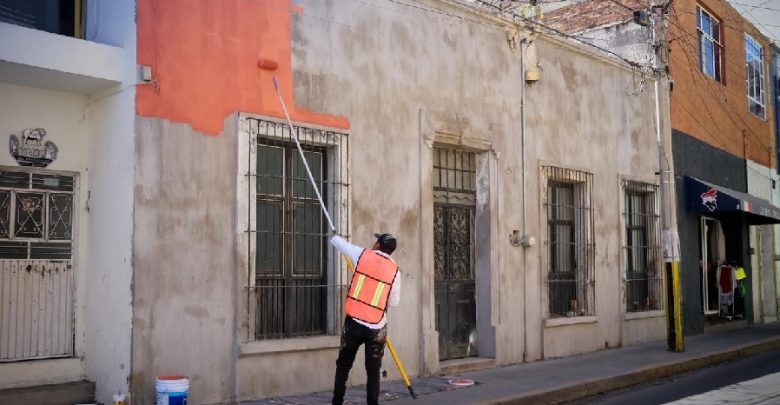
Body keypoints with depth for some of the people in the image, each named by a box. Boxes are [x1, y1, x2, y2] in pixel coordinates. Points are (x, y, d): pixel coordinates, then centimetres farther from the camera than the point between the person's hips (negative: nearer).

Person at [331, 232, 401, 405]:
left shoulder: (362, 255, -2)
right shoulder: (394, 270, -1)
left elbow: (339, 243, 14)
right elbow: (394, 302, 5)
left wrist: (334, 236, 37)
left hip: (354, 322, 0)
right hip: (376, 327, 0)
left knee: (343, 366, 13)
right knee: (373, 371, 7)